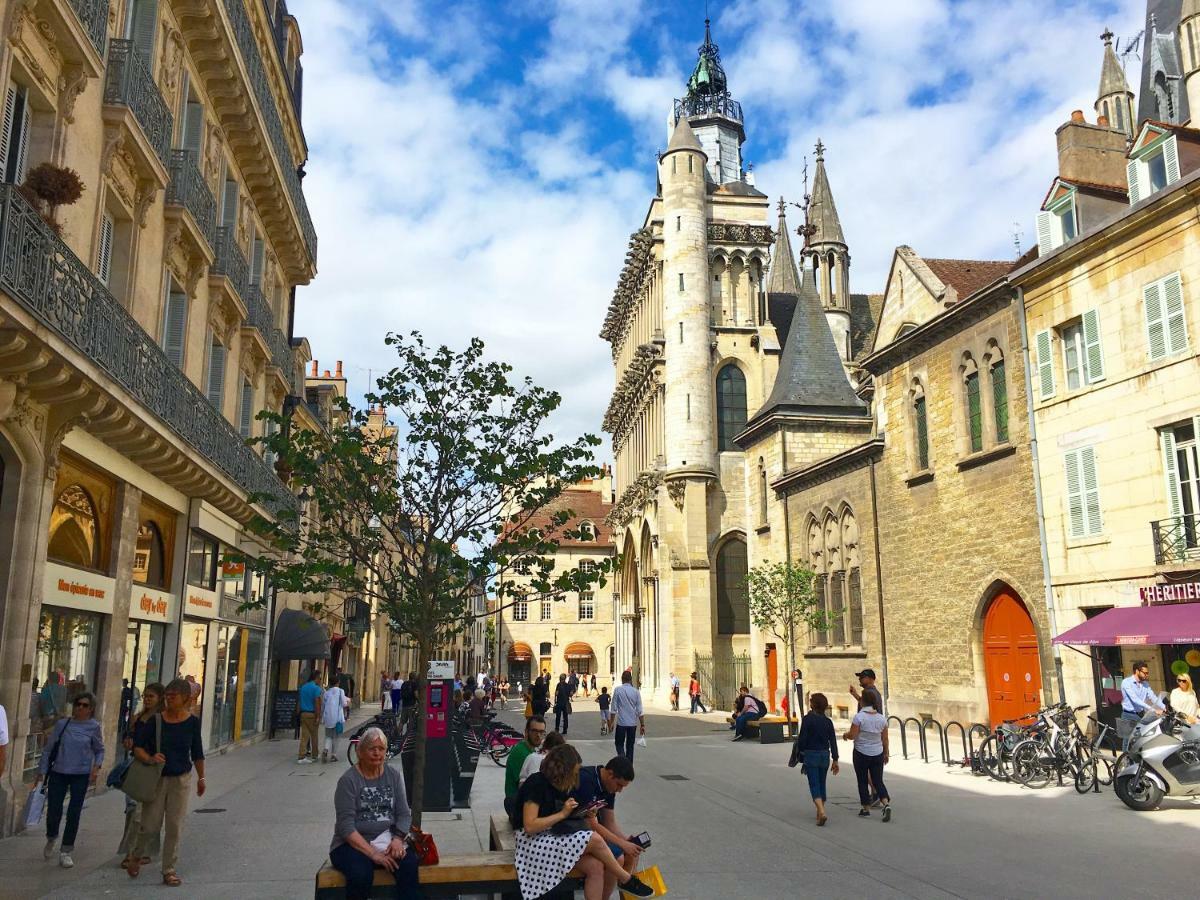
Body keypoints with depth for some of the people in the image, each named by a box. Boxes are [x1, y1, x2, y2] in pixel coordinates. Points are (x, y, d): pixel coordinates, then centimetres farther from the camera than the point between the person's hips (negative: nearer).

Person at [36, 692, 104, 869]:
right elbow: (49, 748, 5)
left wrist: (96, 767, -9)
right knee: (53, 812, 1)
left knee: (73, 814, 1)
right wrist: (41, 771, 4)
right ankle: (51, 839, 34)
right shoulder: (62, 724, -1)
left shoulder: (94, 726, -2)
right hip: (58, 773, 1)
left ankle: (65, 852, 16)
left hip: (81, 775, -1)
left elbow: (99, 750, 7)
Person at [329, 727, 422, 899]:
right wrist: (373, 854, -23)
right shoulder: (348, 780, -7)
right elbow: (345, 826, -13)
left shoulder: (394, 775, 7)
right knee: (361, 874, -35)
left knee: (409, 865, -28)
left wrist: (398, 839, -15)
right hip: (353, 844, -3)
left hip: (387, 840, 3)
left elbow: (404, 814, 6)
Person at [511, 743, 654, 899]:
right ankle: (626, 880, 2)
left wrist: (587, 816, -10)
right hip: (533, 841, -8)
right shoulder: (536, 784, -17)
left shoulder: (561, 787, 7)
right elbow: (530, 826, -23)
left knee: (596, 867, -16)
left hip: (554, 836, 8)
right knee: (595, 840, -20)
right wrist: (563, 814, -20)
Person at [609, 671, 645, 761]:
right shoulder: (636, 692, -2)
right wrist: (642, 725, 5)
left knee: (619, 744, 10)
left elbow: (614, 709, -4)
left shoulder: (617, 690, -6)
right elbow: (640, 711, -1)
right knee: (630, 746, 15)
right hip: (633, 723, 2)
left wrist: (611, 722, 5)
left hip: (621, 723, -2)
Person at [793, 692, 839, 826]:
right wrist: (835, 760, 8)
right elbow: (833, 741, 3)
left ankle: (822, 812, -22)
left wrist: (798, 754, 3)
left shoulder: (807, 719, -11)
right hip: (825, 755, 5)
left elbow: (802, 738, -12)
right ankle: (820, 813, 23)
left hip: (810, 755, -5)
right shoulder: (828, 721, 2)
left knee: (814, 785, -5)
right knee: (822, 785, 16)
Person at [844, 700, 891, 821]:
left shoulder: (859, 717, -17)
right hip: (877, 754, 4)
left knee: (863, 781, 10)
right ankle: (886, 804, -11)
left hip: (861, 754, -4)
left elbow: (852, 736, -15)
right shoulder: (881, 718, -2)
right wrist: (886, 753, 16)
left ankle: (866, 809, 15)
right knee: (878, 781, 9)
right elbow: (885, 739, 4)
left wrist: (846, 734, 6)